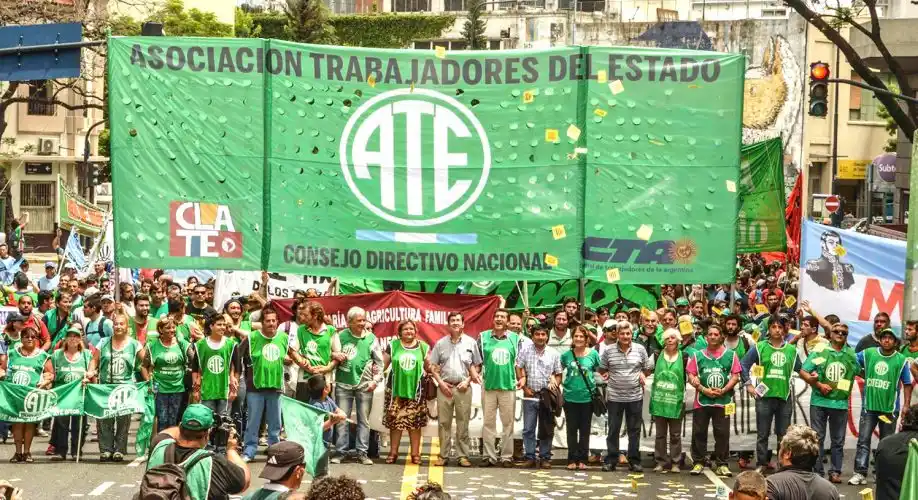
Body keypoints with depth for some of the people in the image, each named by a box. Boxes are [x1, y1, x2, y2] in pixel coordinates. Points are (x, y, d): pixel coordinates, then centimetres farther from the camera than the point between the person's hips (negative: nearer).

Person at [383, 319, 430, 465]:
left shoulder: (423, 347, 7)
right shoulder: (393, 346, 5)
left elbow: (428, 368, 14)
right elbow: (383, 365, 6)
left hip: (415, 391, 0)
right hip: (395, 390, 0)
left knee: (415, 423, 1)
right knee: (395, 422, 2)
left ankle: (415, 453, 9)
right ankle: (393, 452, 11)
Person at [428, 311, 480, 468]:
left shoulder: (471, 342, 5)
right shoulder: (441, 343, 6)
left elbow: (476, 366, 8)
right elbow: (433, 366, 8)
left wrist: (468, 381, -4)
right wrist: (440, 382, -3)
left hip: (463, 388, -1)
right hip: (445, 387, 1)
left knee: (463, 424, 2)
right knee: (443, 422, 3)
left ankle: (463, 455, 7)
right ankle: (443, 455, 9)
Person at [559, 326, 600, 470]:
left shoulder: (593, 354, -3)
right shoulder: (566, 355, 0)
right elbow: (558, 370, 14)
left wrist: (596, 385, -1)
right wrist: (562, 383, 2)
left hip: (587, 397, -1)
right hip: (570, 397, 1)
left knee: (585, 430, 7)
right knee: (572, 430, 6)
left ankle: (583, 459, 15)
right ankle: (572, 459, 13)